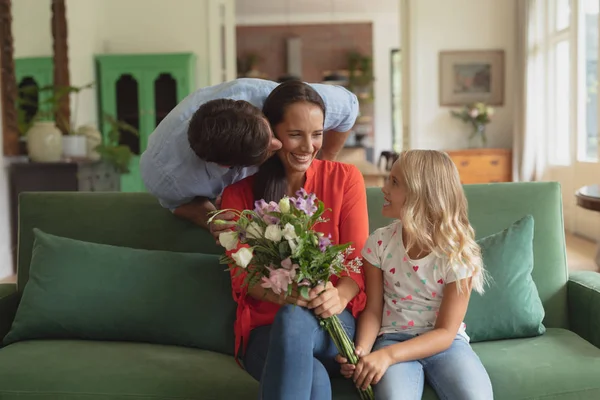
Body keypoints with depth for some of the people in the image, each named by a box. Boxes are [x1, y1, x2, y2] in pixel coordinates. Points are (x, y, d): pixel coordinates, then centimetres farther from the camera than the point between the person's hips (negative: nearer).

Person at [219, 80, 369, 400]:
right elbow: (242, 274, -1)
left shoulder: (345, 178, 5)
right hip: (264, 328, 0)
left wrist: (339, 296, -25)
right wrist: (286, 294, -25)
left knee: (294, 320, -37)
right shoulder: (240, 192, 5)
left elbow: (359, 261, 0)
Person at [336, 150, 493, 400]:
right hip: (393, 338, 0)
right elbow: (373, 309, 1)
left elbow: (445, 332, -13)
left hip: (443, 342, 0)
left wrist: (389, 355, -27)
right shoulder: (379, 243, -4)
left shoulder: (458, 252, -12)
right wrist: (361, 349, -21)